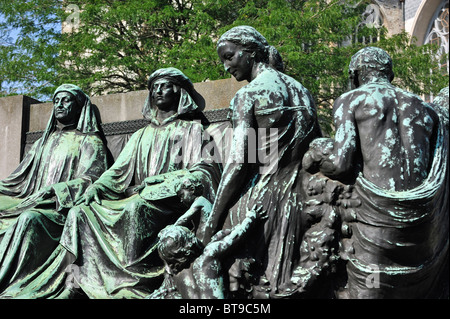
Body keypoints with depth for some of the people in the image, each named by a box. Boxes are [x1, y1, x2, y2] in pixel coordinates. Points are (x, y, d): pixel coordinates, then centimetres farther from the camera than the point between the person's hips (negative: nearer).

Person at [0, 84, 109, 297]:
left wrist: (53, 191, -20)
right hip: (36, 205, 6)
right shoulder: (43, 143, 27)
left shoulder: (89, 142, 8)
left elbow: (89, 181, -7)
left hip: (66, 209, -6)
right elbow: (18, 180, 24)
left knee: (31, 219, -35)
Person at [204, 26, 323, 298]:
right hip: (295, 203, 7)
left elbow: (238, 164, -13)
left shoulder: (248, 95, -5)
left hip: (258, 201, -6)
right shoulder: (302, 92, 14)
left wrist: (213, 222, -10)